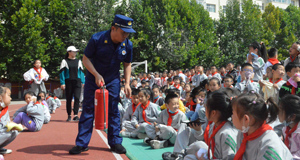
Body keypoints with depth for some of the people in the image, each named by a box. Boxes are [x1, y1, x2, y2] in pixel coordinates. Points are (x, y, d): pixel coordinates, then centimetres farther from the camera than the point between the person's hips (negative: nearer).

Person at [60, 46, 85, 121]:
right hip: (68, 82, -2)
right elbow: (62, 72, 2)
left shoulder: (78, 61, 15)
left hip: (77, 82, 2)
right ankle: (69, 115, 15)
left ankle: (75, 115, -14)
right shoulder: (64, 61, 5)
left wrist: (83, 81, 10)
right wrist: (62, 83, -6)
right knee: (68, 99, 5)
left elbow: (81, 72, 17)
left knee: (77, 98, -13)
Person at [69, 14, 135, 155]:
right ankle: (82, 143, 5)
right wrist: (96, 75, -26)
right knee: (88, 109, -1)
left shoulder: (127, 45, -10)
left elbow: (127, 64, 3)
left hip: (113, 81, 3)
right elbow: (86, 59, -14)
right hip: (93, 79, -2)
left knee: (113, 111, 5)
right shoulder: (97, 39, -21)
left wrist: (127, 83, -5)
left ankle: (115, 142, 15)